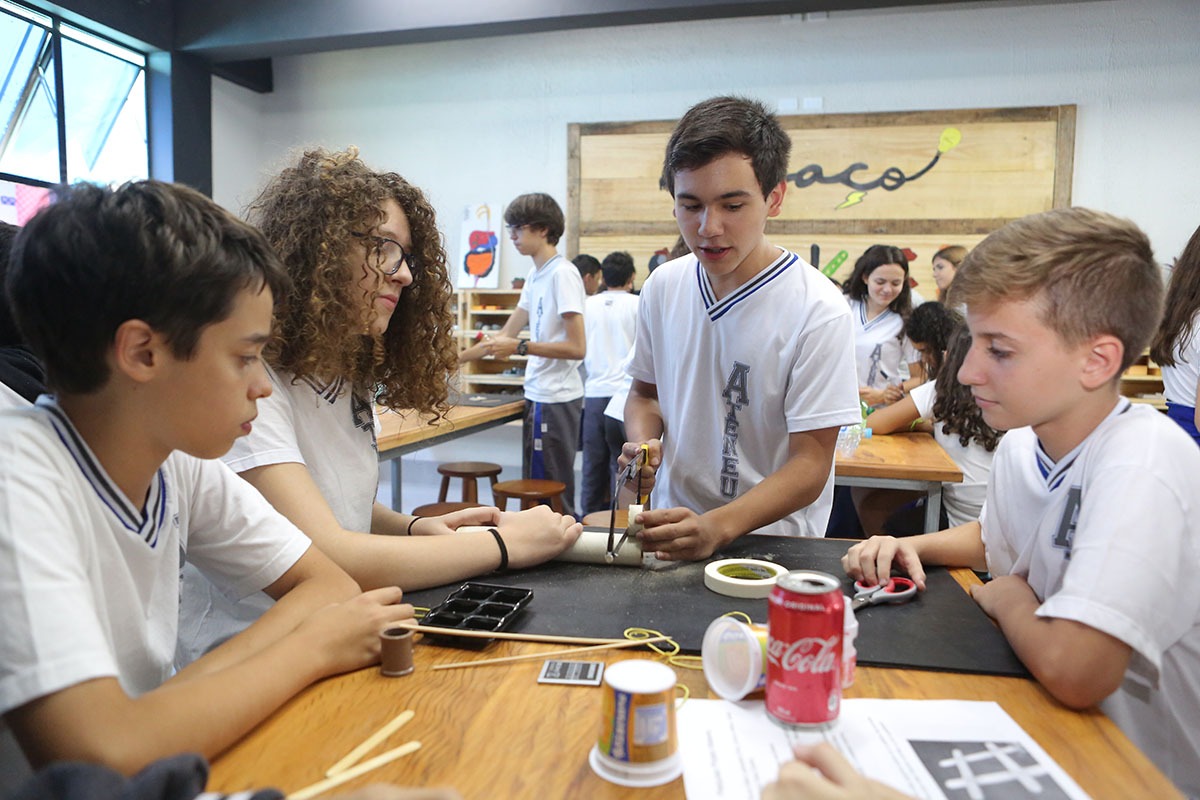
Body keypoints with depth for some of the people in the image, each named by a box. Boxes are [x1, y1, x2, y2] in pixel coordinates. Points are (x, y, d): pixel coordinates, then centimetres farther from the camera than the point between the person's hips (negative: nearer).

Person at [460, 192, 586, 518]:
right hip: (539, 395, 9)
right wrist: (455, 359, 22)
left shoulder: (562, 274, -13)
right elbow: (506, 335, 20)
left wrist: (519, 347, -16)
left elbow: (577, 347, -17)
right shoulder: (537, 275, 14)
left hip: (556, 399, -9)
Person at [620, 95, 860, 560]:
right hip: (674, 530, 4)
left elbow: (810, 466, -14)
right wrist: (642, 444, -5)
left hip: (772, 542, -4)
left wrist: (718, 527, -29)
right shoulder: (663, 288, 1)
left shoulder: (818, 311, -14)